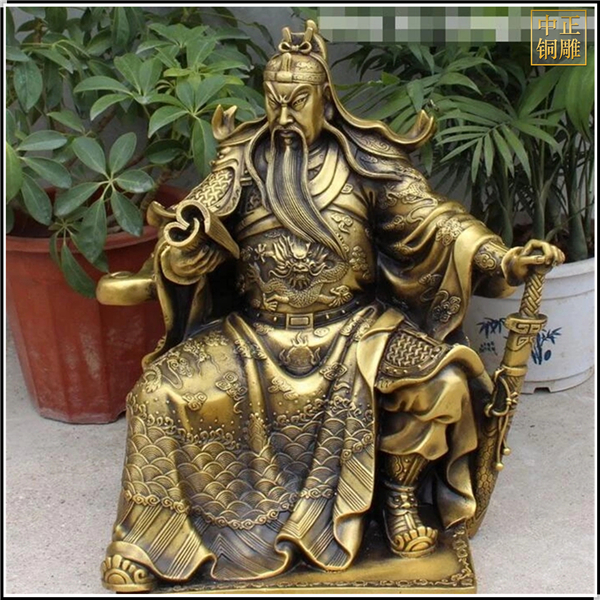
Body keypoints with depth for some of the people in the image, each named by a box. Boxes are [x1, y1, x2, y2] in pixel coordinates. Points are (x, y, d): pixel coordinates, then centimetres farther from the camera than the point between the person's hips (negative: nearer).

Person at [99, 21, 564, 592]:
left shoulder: (363, 160, -1)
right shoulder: (242, 162, 0)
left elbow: (431, 219, -5)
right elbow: (188, 260, -5)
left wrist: (502, 258, -20)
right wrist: (182, 239, -30)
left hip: (352, 326, 0)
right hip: (257, 331, 1)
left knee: (444, 381, -23)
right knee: (160, 390, -18)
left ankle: (400, 494, 7)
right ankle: (142, 534, 6)